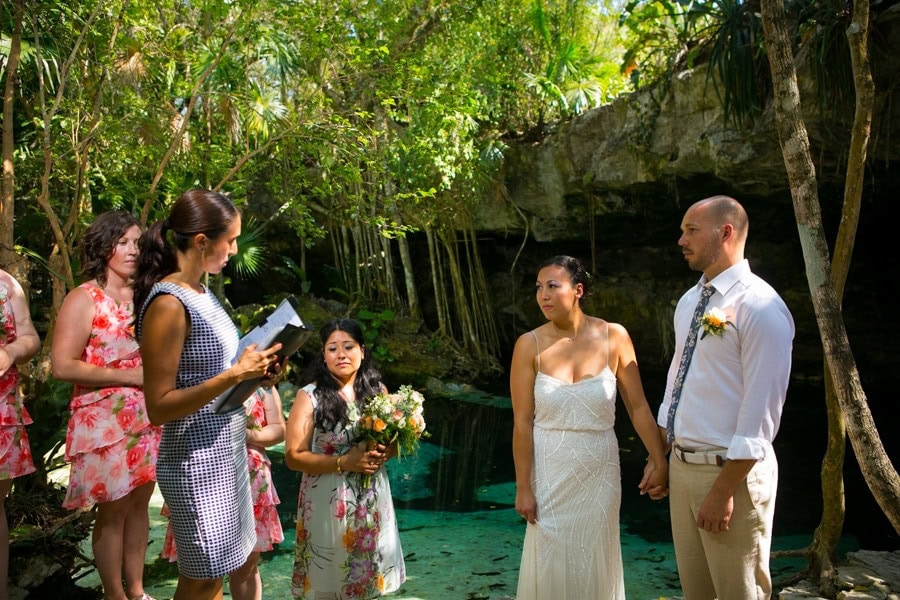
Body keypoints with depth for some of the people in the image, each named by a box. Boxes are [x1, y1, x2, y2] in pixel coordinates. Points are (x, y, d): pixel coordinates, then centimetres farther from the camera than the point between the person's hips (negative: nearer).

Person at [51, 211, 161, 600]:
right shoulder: (84, 299, -9)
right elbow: (62, 366, -16)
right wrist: (130, 376, -18)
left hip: (146, 416, 6)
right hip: (104, 420, -6)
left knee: (139, 503, 14)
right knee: (113, 511, 4)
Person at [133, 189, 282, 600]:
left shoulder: (200, 292, 5)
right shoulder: (169, 304, -21)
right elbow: (158, 407, -22)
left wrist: (252, 371, 1)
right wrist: (234, 375, -26)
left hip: (228, 451, 8)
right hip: (197, 462, -8)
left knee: (244, 562, 22)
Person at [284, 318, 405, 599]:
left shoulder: (377, 389, 2)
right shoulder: (309, 397, -10)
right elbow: (294, 456, -12)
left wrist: (383, 453, -11)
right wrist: (343, 462, -21)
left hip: (371, 500, 4)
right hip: (328, 503, -3)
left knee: (368, 576, 15)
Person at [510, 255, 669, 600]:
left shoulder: (614, 337, -7)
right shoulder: (530, 345, -10)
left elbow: (638, 406, -3)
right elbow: (522, 422, -9)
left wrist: (659, 459, -11)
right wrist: (523, 486, -8)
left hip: (599, 469, 1)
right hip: (550, 470, -1)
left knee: (596, 561, 15)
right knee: (551, 562, 10)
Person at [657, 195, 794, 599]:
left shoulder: (760, 307, -16)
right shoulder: (689, 301, 8)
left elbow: (760, 409, -20)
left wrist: (724, 490, -20)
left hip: (731, 471, -7)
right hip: (681, 465, 8)